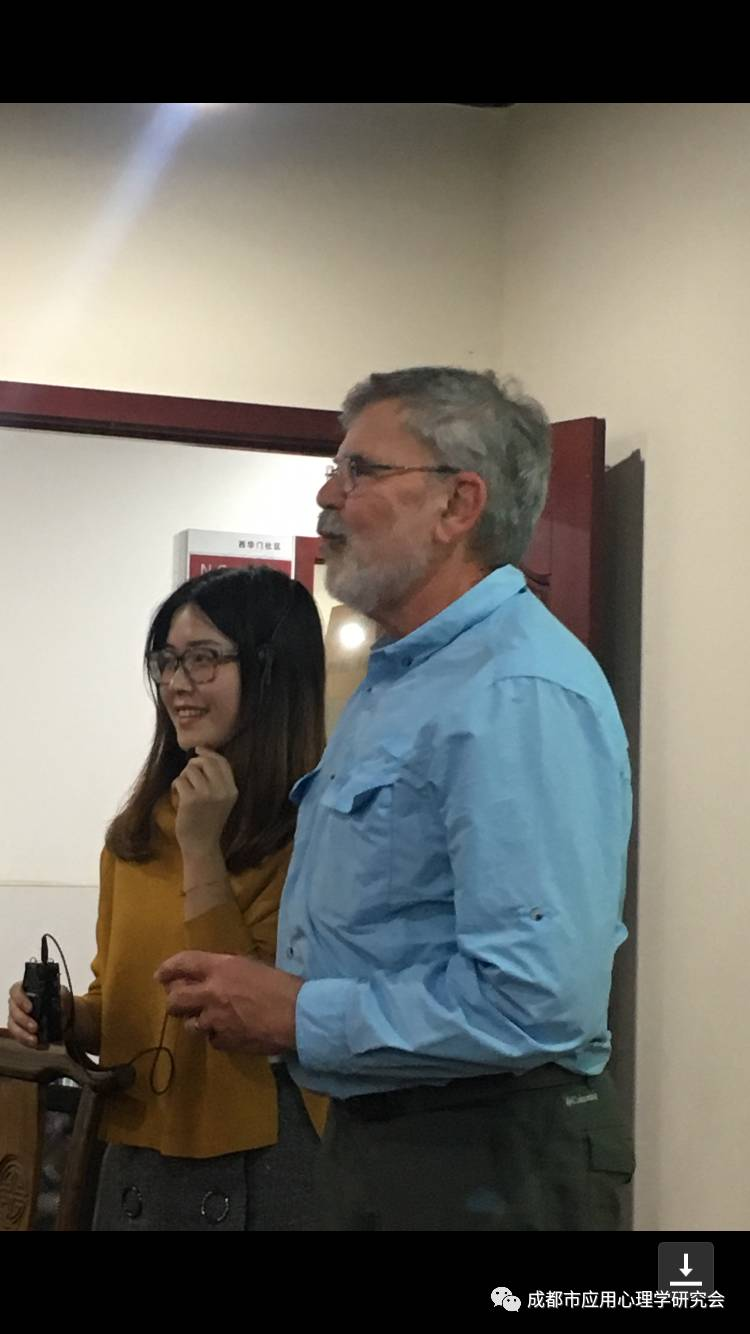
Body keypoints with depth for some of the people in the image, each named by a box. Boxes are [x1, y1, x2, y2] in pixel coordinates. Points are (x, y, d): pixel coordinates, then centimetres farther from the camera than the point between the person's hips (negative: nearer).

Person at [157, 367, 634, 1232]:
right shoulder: (394, 680, 12)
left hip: (484, 1163, -9)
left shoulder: (519, 697, -22)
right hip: (370, 1141, 9)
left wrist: (297, 1017, -20)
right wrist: (250, 996, 4)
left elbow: (535, 1000, -30)